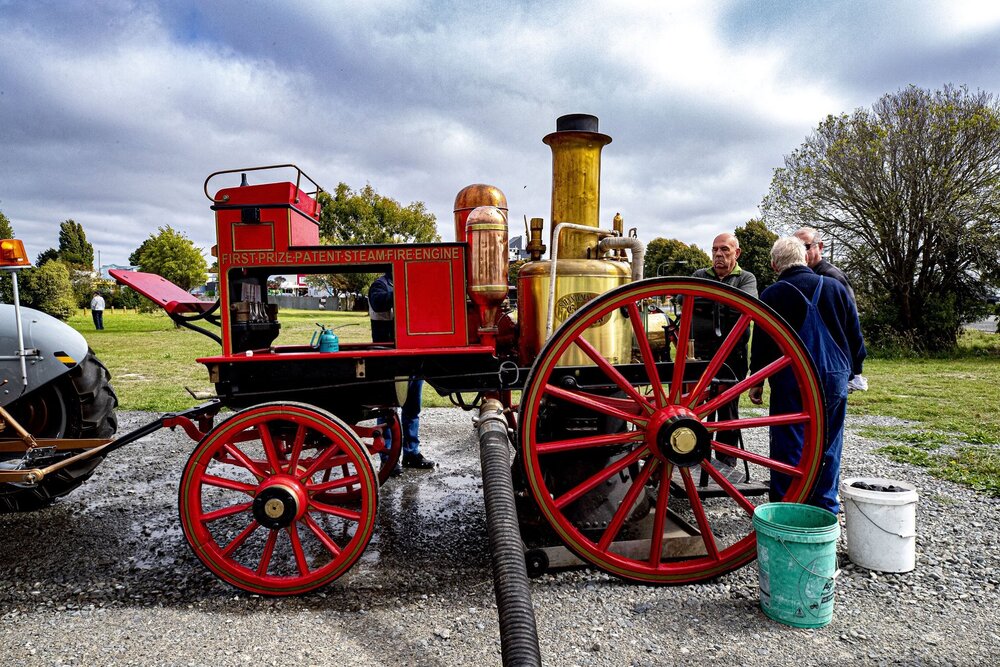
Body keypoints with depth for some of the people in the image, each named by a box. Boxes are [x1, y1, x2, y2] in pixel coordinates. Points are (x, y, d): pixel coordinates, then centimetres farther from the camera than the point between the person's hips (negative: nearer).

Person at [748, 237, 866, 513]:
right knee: (828, 446, 12)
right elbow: (855, 337, 10)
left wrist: (757, 381, 5)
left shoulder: (772, 295, -5)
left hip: (792, 381, -3)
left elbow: (761, 342, -3)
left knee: (789, 447, 3)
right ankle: (825, 509, 20)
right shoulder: (836, 288, 5)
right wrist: (852, 371, 20)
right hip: (834, 379, 3)